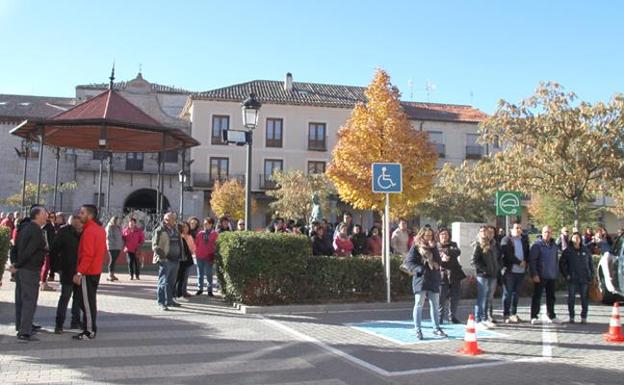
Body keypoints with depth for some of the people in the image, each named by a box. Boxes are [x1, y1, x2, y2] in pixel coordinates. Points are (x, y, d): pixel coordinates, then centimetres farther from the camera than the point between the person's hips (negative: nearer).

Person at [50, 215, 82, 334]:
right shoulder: (63, 233, -10)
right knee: (65, 297, -3)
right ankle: (59, 325, 4)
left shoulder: (82, 233, 3)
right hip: (67, 271, -5)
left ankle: (75, 321, 25)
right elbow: (53, 251, -8)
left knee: (78, 297, 13)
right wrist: (59, 267, -9)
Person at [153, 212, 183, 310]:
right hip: (165, 261, -8)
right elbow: (155, 246, -13)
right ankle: (161, 303, -2)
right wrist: (163, 256, -19)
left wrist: (180, 256, 17)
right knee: (163, 282, -6)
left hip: (175, 260, 8)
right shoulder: (159, 231, -8)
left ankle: (169, 300, 25)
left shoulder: (175, 230, 17)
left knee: (171, 282, 15)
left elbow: (179, 243, 26)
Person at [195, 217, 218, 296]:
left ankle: (210, 290, 8)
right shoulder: (200, 233, 7)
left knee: (209, 274, 2)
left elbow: (216, 245, -3)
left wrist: (212, 255, -6)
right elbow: (196, 243, 11)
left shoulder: (215, 234, -1)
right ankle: (200, 289, 17)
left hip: (209, 257, -3)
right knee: (200, 273, 8)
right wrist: (197, 252, 2)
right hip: (199, 256, 3)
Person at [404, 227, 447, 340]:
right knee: (419, 305, -2)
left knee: (435, 305, 10)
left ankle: (436, 328, 21)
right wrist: (420, 269, -20)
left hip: (434, 279, 5)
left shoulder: (433, 247, 11)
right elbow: (408, 261, -8)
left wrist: (433, 248, -10)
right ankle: (418, 330, 3)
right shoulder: (415, 247, -2)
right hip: (420, 279, -4)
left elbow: (439, 262, 0)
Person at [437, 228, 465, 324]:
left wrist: (445, 251, -17)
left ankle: (452, 316, 21)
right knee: (441, 298, -5)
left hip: (454, 274, 3)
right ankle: (440, 317, 6)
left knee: (455, 297, 7)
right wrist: (441, 259, -24)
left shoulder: (453, 244, 13)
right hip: (442, 275, -3)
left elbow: (457, 251, -8)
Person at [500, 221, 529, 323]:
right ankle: (506, 315, 3)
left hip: (521, 271, 5)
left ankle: (513, 313, 18)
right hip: (509, 270, -5)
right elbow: (508, 254, -12)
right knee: (508, 293, -2)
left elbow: (527, 252, 16)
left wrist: (525, 262, -3)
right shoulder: (506, 240, -3)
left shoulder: (524, 240, 15)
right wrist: (519, 263, -13)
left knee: (516, 293, 10)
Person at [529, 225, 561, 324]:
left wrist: (557, 273, 10)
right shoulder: (537, 244, -8)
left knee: (551, 297, 12)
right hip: (540, 275, -6)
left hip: (552, 276, 6)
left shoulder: (554, 245, 11)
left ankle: (551, 316, 22)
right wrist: (534, 274, -17)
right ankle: (534, 317, 7)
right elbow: (532, 260, -12)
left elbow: (556, 259, 16)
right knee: (537, 296, 0)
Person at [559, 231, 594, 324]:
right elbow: (562, 264, 3)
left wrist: (591, 275, 4)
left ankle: (584, 317, 10)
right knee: (571, 298, 3)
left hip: (584, 279, 1)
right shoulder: (567, 251, 1)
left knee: (585, 298, 2)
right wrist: (566, 275, -5)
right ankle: (571, 317, 11)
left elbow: (591, 263, 11)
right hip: (572, 279, -1)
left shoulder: (586, 251, 7)